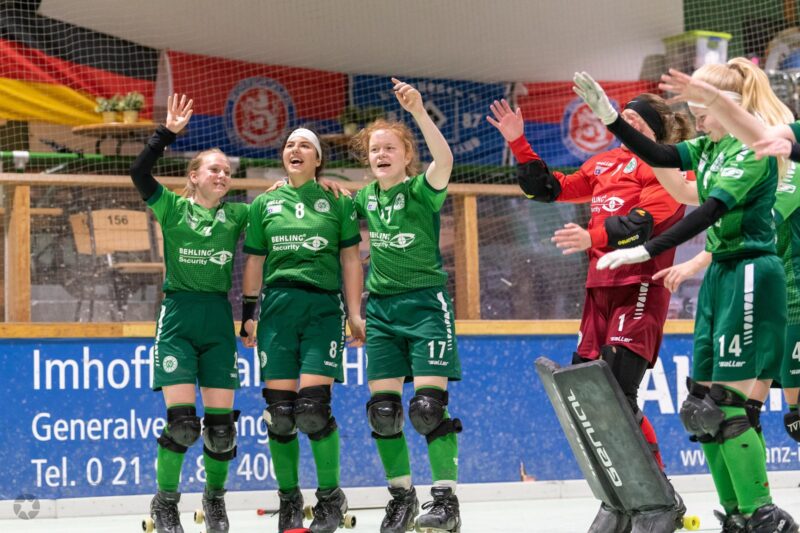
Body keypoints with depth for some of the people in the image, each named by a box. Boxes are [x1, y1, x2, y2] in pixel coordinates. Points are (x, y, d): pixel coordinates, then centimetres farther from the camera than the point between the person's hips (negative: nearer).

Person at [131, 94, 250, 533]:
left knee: (220, 422, 2)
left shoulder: (237, 215, 9)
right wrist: (168, 131, -17)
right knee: (181, 421, -11)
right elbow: (139, 172, -13)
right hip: (177, 318, -3)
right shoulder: (173, 209, 1)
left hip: (218, 319, 3)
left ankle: (215, 497, 25)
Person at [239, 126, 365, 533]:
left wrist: (355, 314, 0)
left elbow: (351, 260, 7)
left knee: (313, 406, -13)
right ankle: (289, 499, 12)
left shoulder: (336, 201, 8)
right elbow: (254, 261, 14)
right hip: (277, 307, 2)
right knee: (278, 410, -3)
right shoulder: (264, 204, 13)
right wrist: (248, 313, 8)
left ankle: (331, 497, 5)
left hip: (323, 306, -2)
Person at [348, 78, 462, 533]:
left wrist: (418, 111, -40)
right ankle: (402, 495, 15)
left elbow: (444, 160, -30)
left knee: (429, 404, -12)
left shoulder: (420, 190, -8)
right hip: (381, 307, 6)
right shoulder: (366, 198, 9)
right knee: (382, 408, 2)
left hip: (425, 303, -6)